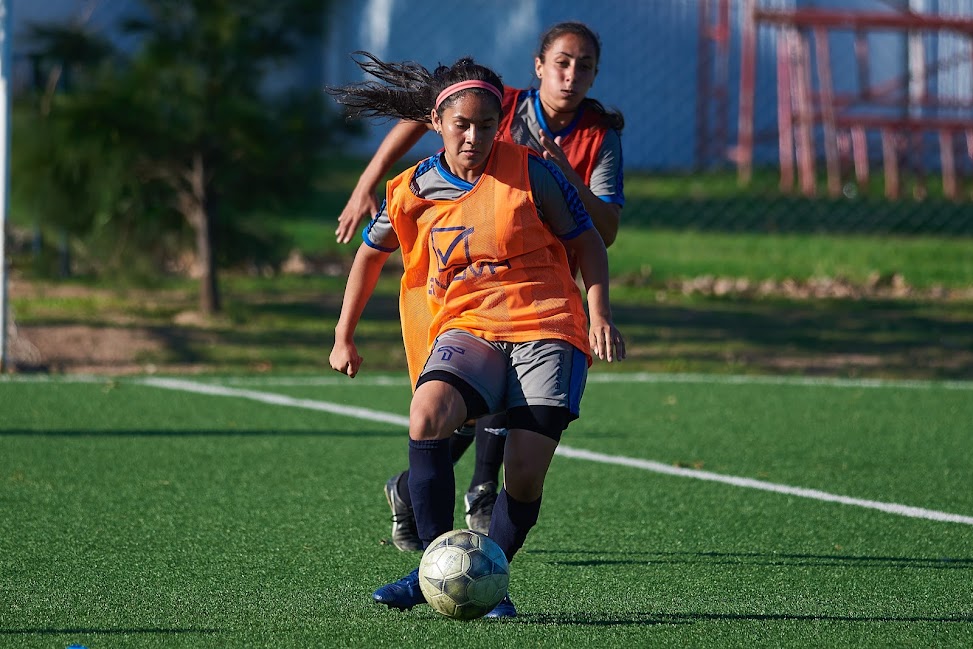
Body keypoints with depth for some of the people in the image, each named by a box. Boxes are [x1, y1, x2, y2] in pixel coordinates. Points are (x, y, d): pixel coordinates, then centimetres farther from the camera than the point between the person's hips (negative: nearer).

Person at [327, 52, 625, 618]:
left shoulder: (531, 172, -2)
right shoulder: (413, 193, 5)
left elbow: (587, 241, 7)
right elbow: (372, 252, 23)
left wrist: (600, 313, -6)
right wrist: (344, 336, 26)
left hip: (546, 328, -1)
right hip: (467, 328, 2)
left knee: (526, 475, -14)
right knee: (427, 417, -30)